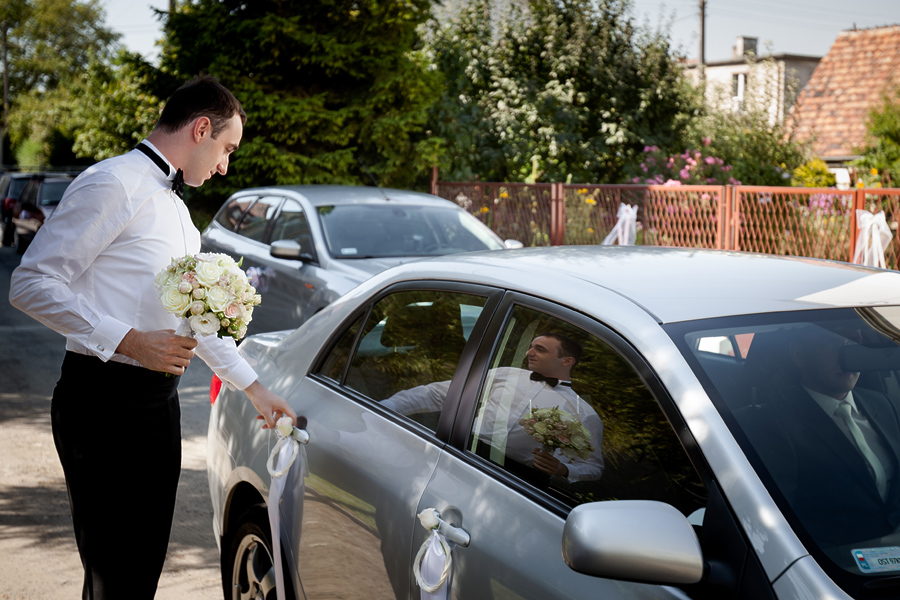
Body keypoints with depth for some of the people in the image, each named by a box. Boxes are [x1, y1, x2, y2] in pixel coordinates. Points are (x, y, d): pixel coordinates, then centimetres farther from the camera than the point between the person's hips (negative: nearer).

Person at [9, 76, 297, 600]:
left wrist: (255, 387, 28)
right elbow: (31, 284, -16)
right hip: (106, 401, -9)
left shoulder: (175, 207, 19)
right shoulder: (113, 184, -10)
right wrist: (130, 342, -21)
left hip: (159, 399, 9)